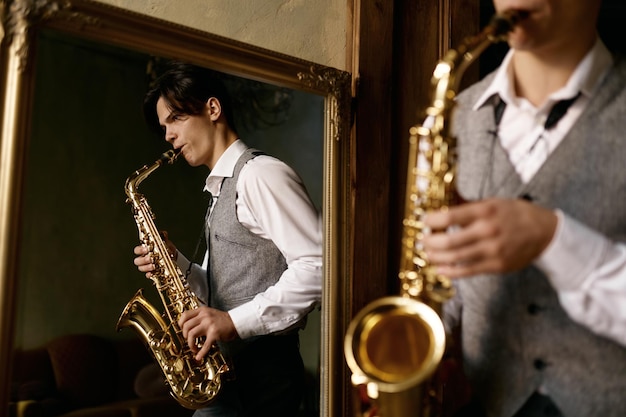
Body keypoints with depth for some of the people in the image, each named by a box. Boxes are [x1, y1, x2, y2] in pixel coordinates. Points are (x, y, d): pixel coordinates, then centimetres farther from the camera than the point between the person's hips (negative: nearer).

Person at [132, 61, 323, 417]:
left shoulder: (261, 174, -11)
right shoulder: (220, 190, 18)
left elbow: (318, 266, -21)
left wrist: (236, 321, -24)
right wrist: (174, 263, 3)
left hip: (262, 373, -8)